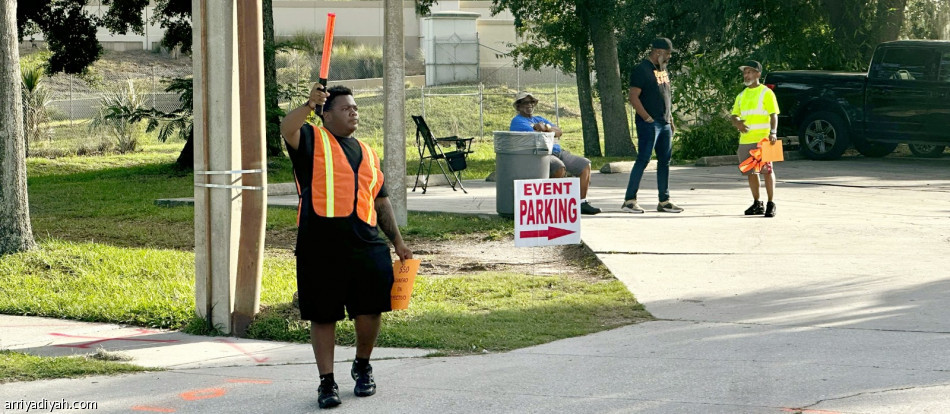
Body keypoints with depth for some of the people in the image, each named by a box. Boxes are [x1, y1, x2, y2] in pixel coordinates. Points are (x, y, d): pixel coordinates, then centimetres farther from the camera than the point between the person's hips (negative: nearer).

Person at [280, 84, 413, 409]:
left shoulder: (366, 152, 20)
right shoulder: (313, 140, 4)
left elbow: (381, 201, 23)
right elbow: (287, 129, -19)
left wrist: (397, 241, 19)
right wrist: (309, 105, -31)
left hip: (366, 244, 4)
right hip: (320, 245, -4)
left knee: (369, 309, 4)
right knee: (323, 314, 0)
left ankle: (362, 367, 28)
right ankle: (327, 381, 9)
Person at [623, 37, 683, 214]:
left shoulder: (662, 69, 17)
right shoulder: (642, 70, -11)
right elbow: (634, 97, -16)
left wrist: (670, 120, 18)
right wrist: (647, 118, -17)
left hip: (664, 124, 9)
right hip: (649, 124, -9)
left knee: (665, 161, 9)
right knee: (643, 160, -9)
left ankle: (664, 201, 14)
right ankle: (629, 200, -6)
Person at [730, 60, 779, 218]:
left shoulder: (766, 93, 0)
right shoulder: (742, 96, 19)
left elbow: (774, 115, -7)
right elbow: (734, 115, 17)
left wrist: (773, 132, -23)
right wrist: (737, 122, -7)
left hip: (762, 139, -6)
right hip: (745, 139, 6)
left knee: (767, 170, -9)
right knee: (750, 171, 8)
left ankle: (771, 204, -7)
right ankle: (757, 203, 17)